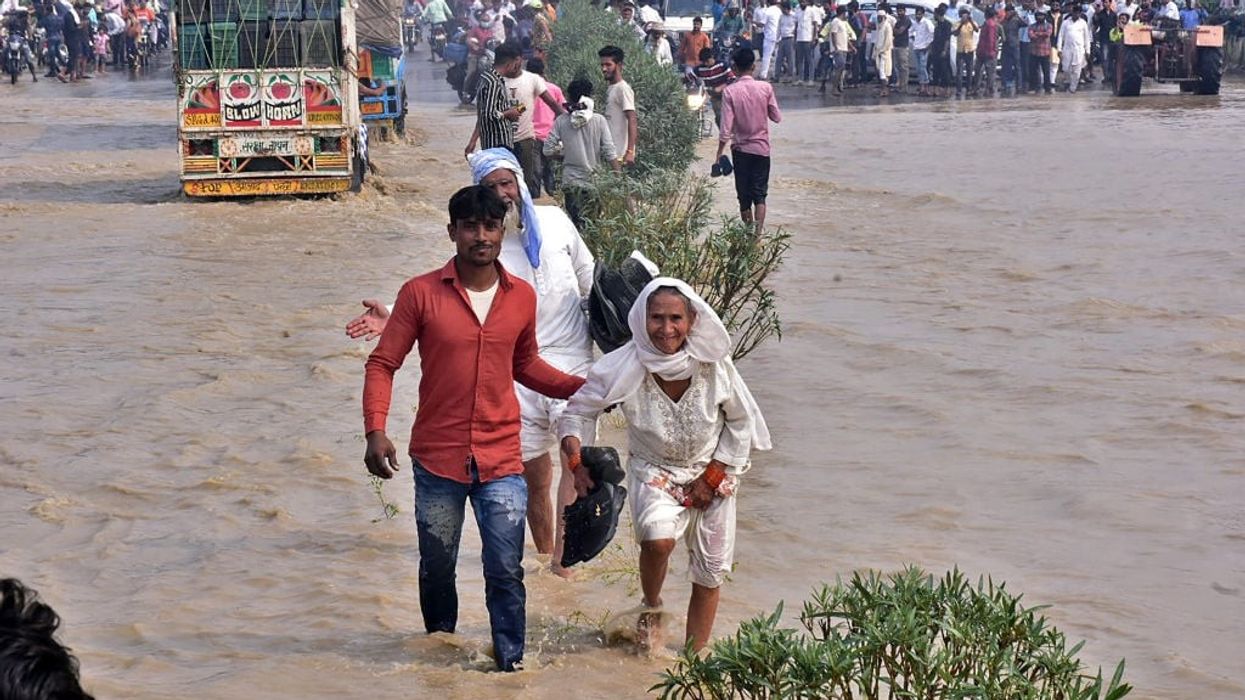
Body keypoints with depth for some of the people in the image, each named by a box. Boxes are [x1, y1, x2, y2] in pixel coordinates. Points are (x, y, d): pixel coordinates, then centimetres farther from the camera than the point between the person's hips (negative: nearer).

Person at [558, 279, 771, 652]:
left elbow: (742, 421, -5)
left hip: (713, 471, 2)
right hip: (654, 469, -2)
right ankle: (651, 608, 2)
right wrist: (577, 462, -26)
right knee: (658, 538, -29)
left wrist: (712, 477, -7)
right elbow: (579, 411, -10)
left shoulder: (714, 365, -19)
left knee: (711, 571, 6)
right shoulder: (624, 367, -22)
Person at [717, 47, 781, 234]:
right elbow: (777, 117, -1)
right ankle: (758, 233, -9)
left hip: (740, 149, -1)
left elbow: (726, 126, -13)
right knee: (760, 194, 3)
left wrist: (720, 152, -4)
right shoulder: (765, 88, -8)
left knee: (744, 197, 11)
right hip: (762, 148, 1)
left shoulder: (730, 91, -11)